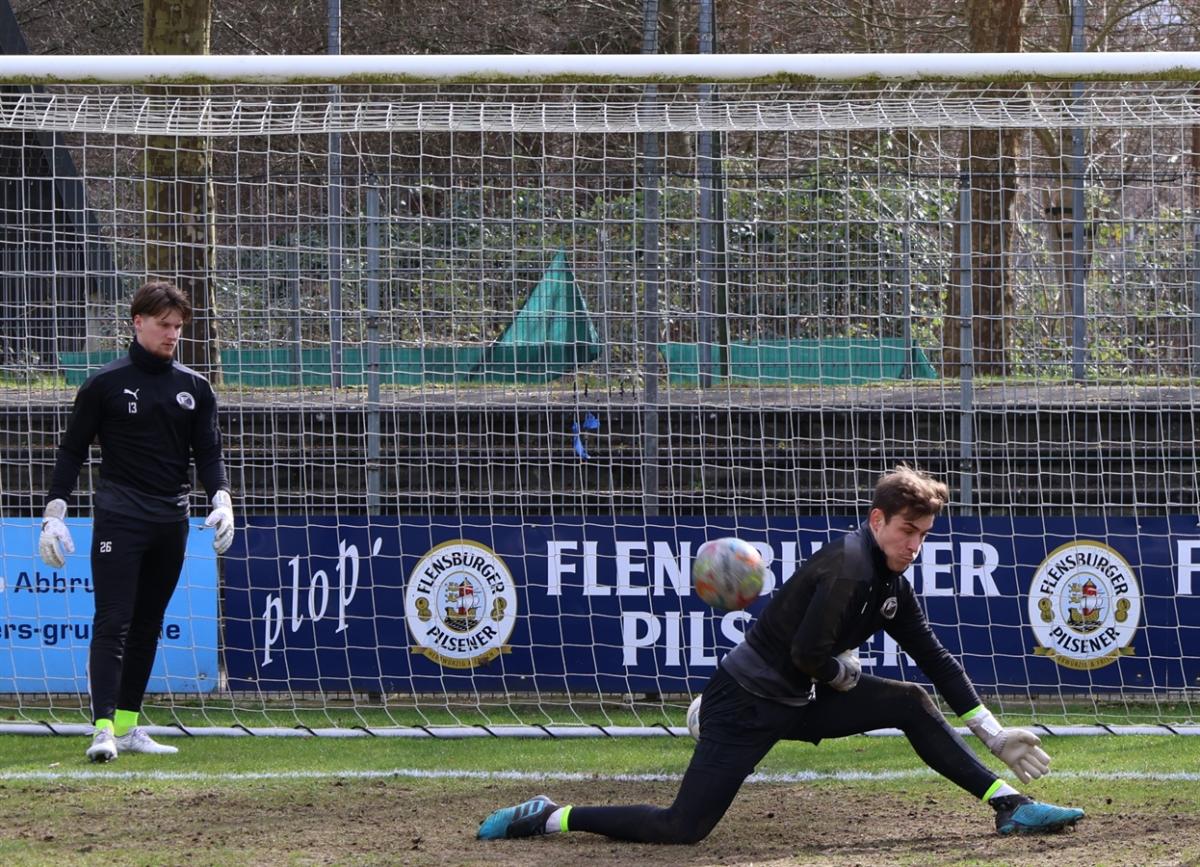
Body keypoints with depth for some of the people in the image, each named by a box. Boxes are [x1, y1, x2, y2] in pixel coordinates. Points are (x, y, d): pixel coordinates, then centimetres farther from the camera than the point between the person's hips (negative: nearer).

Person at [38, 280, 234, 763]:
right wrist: (54, 513, -5)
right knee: (112, 622, -13)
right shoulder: (106, 384, -1)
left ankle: (127, 728, 13)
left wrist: (221, 498, -8)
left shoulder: (194, 388, 10)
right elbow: (72, 450, 2)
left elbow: (208, 451, 10)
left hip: (171, 523, 5)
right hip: (118, 518, -5)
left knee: (147, 627, 8)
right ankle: (104, 728, -21)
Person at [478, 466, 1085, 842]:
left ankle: (1009, 807, 4)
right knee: (682, 830, -14)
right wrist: (843, 673, -7)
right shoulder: (847, 566, -21)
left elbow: (936, 661, 14)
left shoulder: (891, 586, 8)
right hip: (745, 704, -9)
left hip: (798, 703, 9)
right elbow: (808, 653, -29)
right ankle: (544, 818, -1)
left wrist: (994, 735, 12)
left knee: (911, 704, 1)